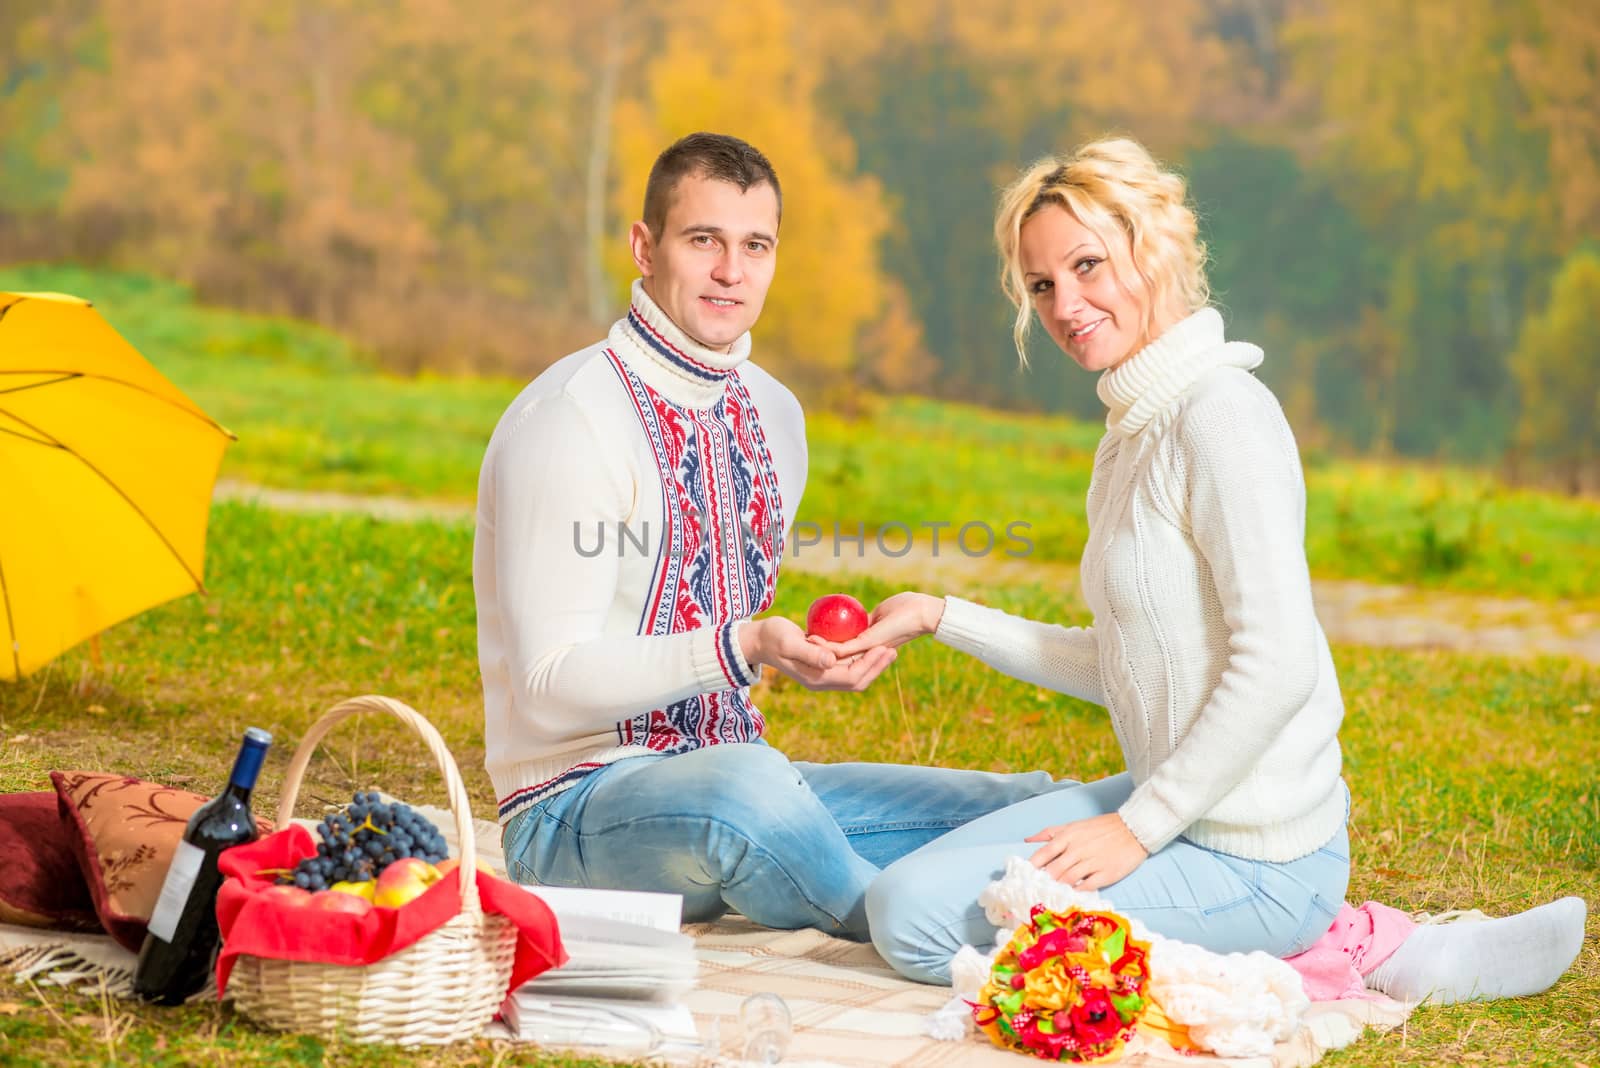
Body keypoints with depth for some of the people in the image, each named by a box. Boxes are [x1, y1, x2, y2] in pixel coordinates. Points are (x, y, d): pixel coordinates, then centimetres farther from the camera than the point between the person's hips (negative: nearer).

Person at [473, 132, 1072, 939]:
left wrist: (809, 653, 6)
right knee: (742, 785, -40)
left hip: (738, 770, 7)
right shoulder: (570, 418, -14)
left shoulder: (772, 415, 11)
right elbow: (550, 687, -21)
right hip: (578, 804, -7)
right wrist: (742, 650, -32)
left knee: (1037, 812, -2)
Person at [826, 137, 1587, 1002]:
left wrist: (1138, 824, -19)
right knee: (899, 895, 15)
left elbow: (1279, 666, -23)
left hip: (1254, 860, -10)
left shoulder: (1222, 413, -18)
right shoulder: (1134, 428, 12)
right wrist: (942, 619, 15)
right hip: (1177, 803, 10)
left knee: (914, 919, -14)